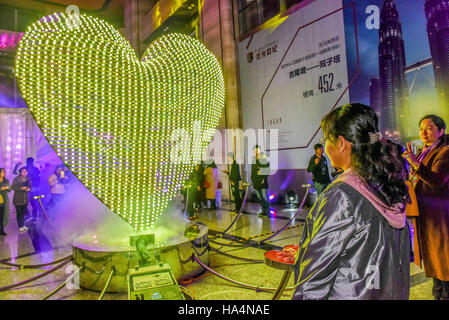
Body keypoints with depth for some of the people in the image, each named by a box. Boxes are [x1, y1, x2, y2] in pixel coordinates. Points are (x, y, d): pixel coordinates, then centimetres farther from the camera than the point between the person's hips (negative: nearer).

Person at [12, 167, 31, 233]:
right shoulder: (16, 179, -7)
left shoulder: (28, 179, 7)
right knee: (19, 213, -1)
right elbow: (13, 187, -12)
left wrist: (29, 189, -6)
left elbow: (30, 186, 16)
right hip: (18, 199, -4)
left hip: (25, 199, 4)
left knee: (23, 212, 9)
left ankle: (23, 225, 21)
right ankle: (20, 226, 7)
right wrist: (21, 188, -24)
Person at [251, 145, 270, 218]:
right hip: (256, 182, 5)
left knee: (265, 197, -4)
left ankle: (267, 212, 5)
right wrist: (252, 179, 11)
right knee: (260, 197, 10)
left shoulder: (264, 158, -5)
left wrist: (264, 178, -12)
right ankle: (263, 211, 19)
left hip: (262, 181, -5)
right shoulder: (253, 159, 11)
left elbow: (267, 170, -6)